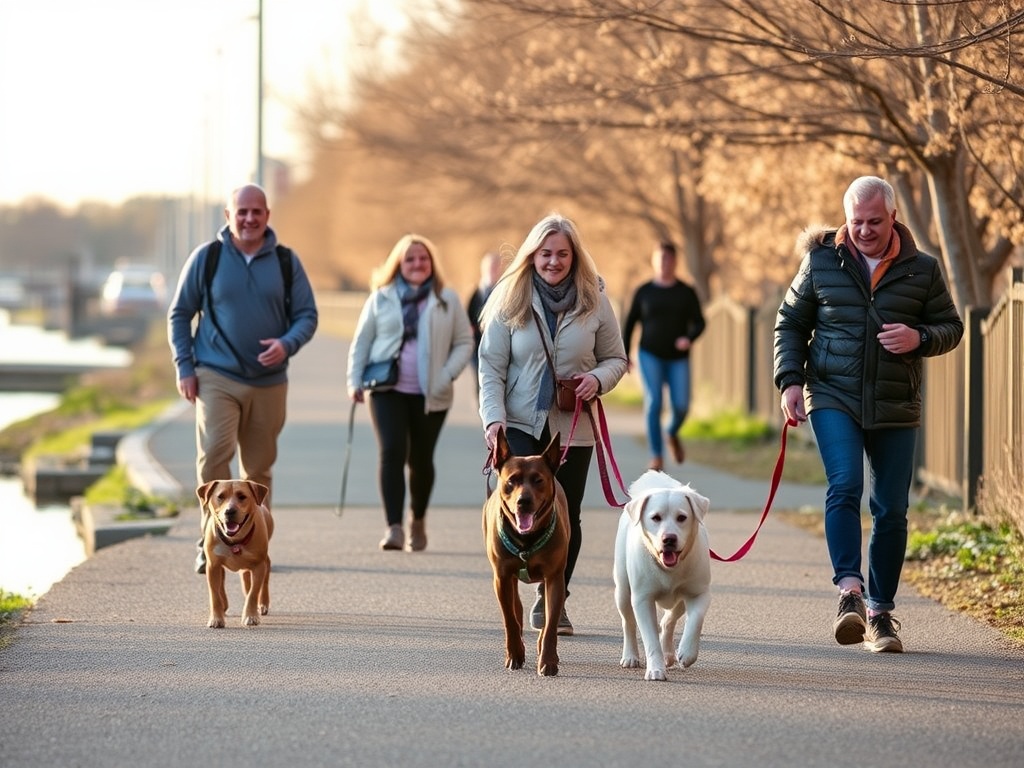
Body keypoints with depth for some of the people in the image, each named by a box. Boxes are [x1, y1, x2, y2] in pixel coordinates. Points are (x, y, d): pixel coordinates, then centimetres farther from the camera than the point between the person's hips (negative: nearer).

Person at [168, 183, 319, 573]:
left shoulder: (286, 262, 5)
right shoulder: (206, 258, 1)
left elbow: (307, 315, 8)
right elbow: (179, 314, 7)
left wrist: (287, 344, -13)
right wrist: (184, 367, -2)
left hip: (269, 382, 2)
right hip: (216, 378, -2)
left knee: (259, 468, 8)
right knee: (214, 453, -20)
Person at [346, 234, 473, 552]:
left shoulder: (447, 300, 6)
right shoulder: (381, 299, 6)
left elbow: (464, 343, 8)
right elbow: (361, 342, 10)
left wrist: (448, 375, -7)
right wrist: (355, 381, 1)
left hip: (430, 395, 1)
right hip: (387, 390, -1)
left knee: (421, 460, 8)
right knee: (392, 452, -16)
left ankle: (418, 520, 31)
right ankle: (393, 527, -20)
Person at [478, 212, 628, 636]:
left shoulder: (594, 301, 2)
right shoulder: (510, 300, -1)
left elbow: (616, 358, 10)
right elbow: (491, 366, -1)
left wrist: (598, 378, -12)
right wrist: (493, 418, -13)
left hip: (572, 427, 2)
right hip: (521, 425, -2)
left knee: (566, 516, 6)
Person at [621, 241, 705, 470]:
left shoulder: (687, 292, 3)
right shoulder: (644, 292, 3)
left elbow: (699, 323, 2)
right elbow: (629, 323, 11)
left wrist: (689, 339, -19)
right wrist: (624, 355, 6)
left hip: (678, 358, 1)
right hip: (650, 356, -1)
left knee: (681, 406, -11)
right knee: (653, 401, -18)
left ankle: (672, 433, 24)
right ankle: (656, 456, -15)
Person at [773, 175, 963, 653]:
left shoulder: (922, 270, 3)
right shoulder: (821, 261, 3)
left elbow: (951, 327, 10)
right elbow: (791, 322, 10)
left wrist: (920, 338, -12)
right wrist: (790, 380, -1)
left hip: (896, 407, 2)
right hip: (833, 398, -1)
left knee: (891, 510, 4)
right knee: (844, 486, -23)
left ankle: (881, 613, 14)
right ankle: (849, 591, -26)